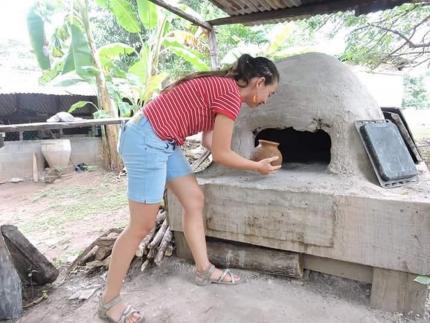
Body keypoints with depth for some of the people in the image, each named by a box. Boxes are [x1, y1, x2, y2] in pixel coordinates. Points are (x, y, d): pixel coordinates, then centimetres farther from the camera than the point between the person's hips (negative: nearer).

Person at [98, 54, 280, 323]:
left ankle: (204, 270, 28)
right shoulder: (231, 95, -14)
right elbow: (221, 154, -11)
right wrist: (257, 166, 4)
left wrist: (249, 158, 21)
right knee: (142, 226, -1)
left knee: (194, 200, 13)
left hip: (162, 141, 10)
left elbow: (210, 141, 17)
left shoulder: (221, 86, 15)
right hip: (146, 140, -10)